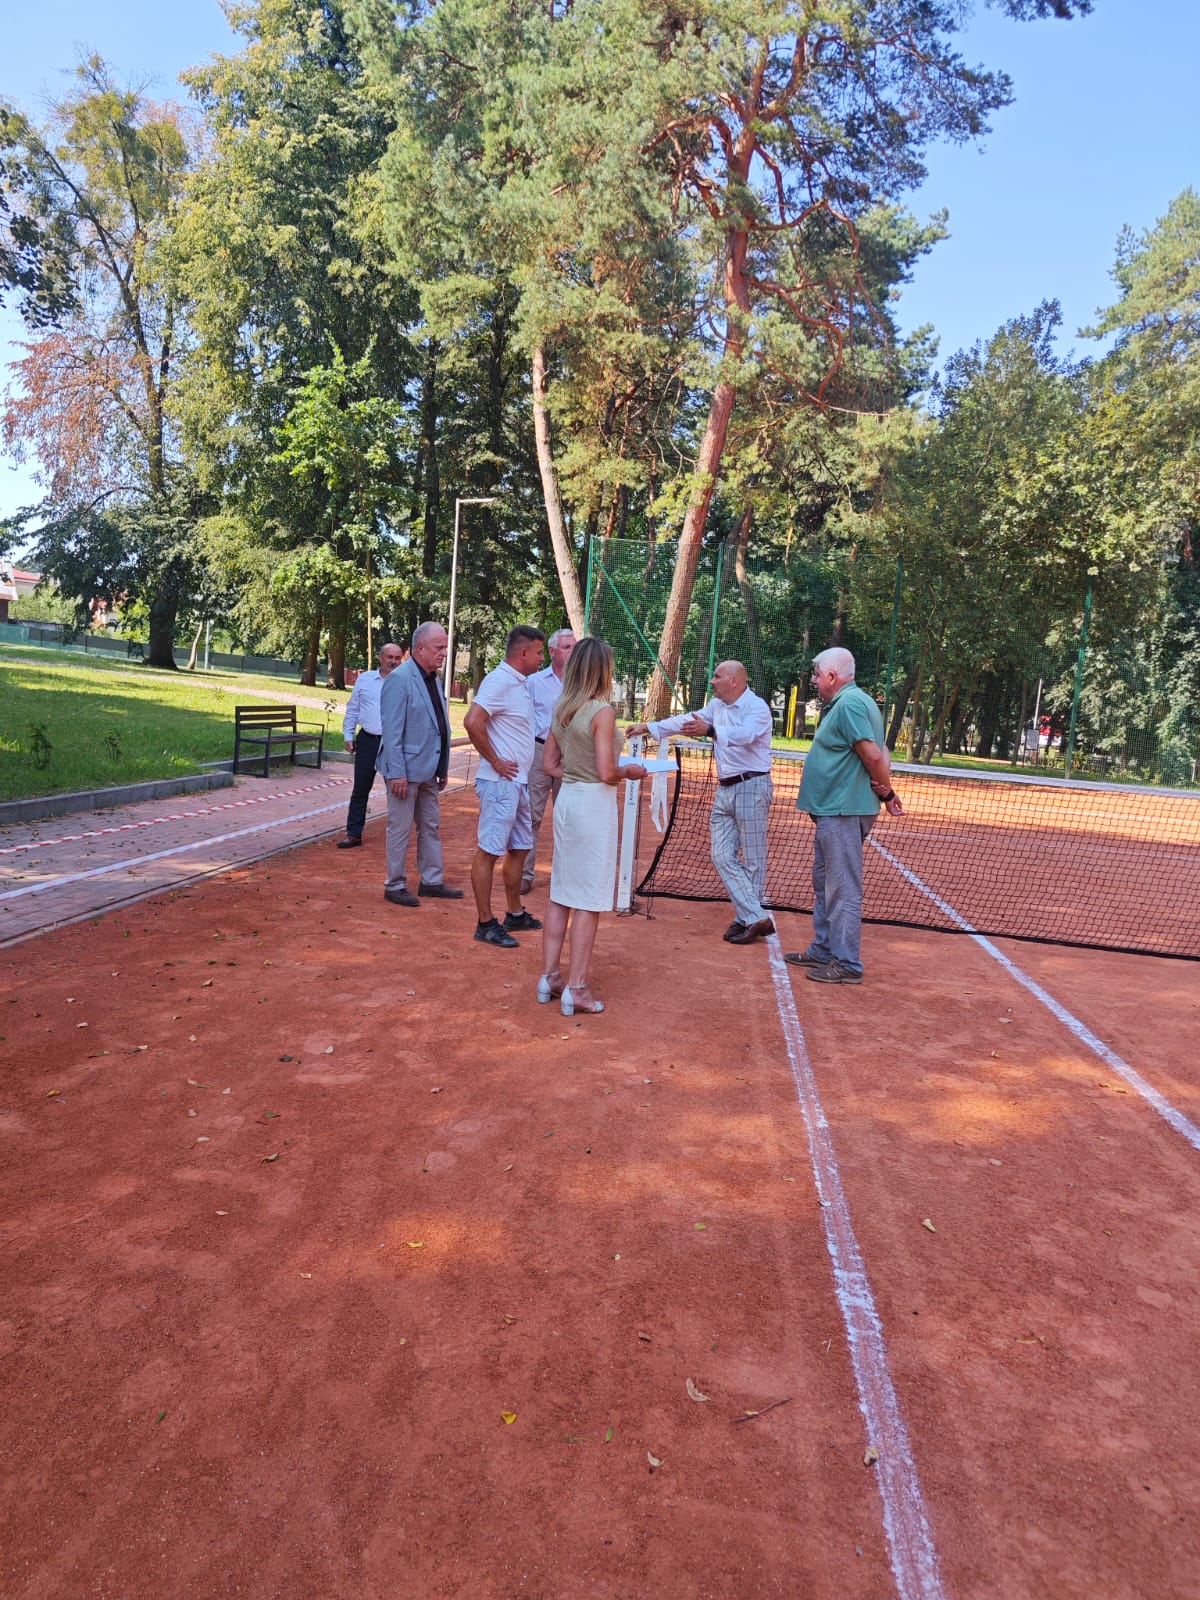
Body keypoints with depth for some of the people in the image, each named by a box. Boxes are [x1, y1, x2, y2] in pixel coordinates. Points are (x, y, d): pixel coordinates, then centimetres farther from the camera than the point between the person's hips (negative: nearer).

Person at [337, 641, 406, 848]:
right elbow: (352, 710, 11)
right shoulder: (364, 679, 7)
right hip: (367, 741, 1)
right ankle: (354, 834, 11)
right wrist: (348, 736, 6)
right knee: (360, 789, 4)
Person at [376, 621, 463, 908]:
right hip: (407, 770, -9)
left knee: (431, 827, 15)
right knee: (401, 829, 2)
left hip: (429, 770, 9)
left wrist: (443, 768, 15)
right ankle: (395, 886, 13)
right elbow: (392, 731, -18)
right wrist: (397, 773, -22)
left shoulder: (434, 678, 11)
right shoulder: (399, 679, -15)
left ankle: (431, 881, 25)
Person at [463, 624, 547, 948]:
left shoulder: (519, 683, 14)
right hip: (500, 783, -10)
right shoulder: (500, 681, -16)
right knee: (489, 852, -3)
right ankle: (485, 924, 4)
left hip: (517, 782, 10)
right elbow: (473, 722, -28)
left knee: (519, 848, 17)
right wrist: (495, 761, -19)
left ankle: (515, 915, 29)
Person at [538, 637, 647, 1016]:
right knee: (589, 900, 1)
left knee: (560, 895, 14)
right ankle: (576, 988, 7)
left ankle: (549, 977, 22)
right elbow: (606, 773, -19)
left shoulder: (561, 709, 7)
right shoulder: (602, 711, -15)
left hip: (567, 799, 7)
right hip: (595, 804, -7)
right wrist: (630, 772, 0)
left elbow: (550, 764, 13)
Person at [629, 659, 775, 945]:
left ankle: (749, 918, 7)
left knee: (753, 859, -2)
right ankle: (756, 917, -1)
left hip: (751, 787, -8)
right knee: (722, 856, 0)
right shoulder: (716, 706, 13)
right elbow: (686, 720, 19)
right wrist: (649, 727, 16)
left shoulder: (757, 707, -11)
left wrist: (710, 730, -45)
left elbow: (745, 734, -30)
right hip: (725, 790, 8)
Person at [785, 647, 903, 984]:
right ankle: (823, 950, 30)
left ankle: (846, 964, 1)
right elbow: (879, 752, 16)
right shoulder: (850, 702, 17)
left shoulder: (848, 704, -16)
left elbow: (873, 755, -23)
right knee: (824, 883, 19)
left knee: (843, 889, -5)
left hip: (842, 812, -11)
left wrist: (886, 792, -8)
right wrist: (884, 787, 2)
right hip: (834, 810, 11)